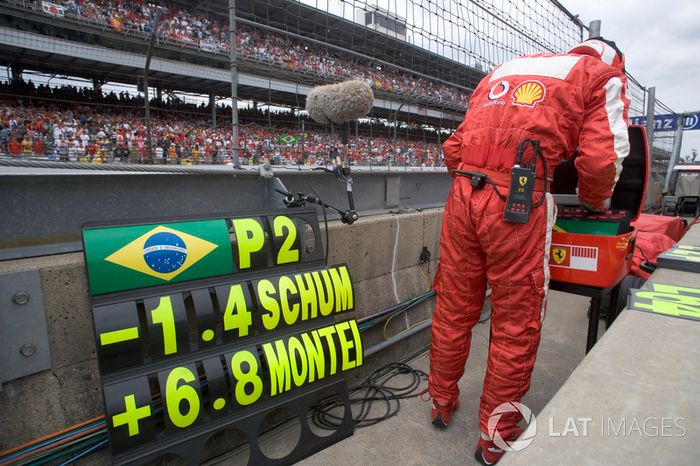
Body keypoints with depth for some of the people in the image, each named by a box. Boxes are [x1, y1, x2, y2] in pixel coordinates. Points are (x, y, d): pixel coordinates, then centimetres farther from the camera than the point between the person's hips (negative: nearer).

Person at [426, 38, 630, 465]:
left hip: (463, 194, 5)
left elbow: (454, 145, 20)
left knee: (453, 308, 14)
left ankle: (443, 402, 34)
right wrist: (595, 204, 21)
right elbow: (602, 158, 2)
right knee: (516, 326, 8)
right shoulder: (603, 77, 16)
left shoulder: (504, 69, 29)